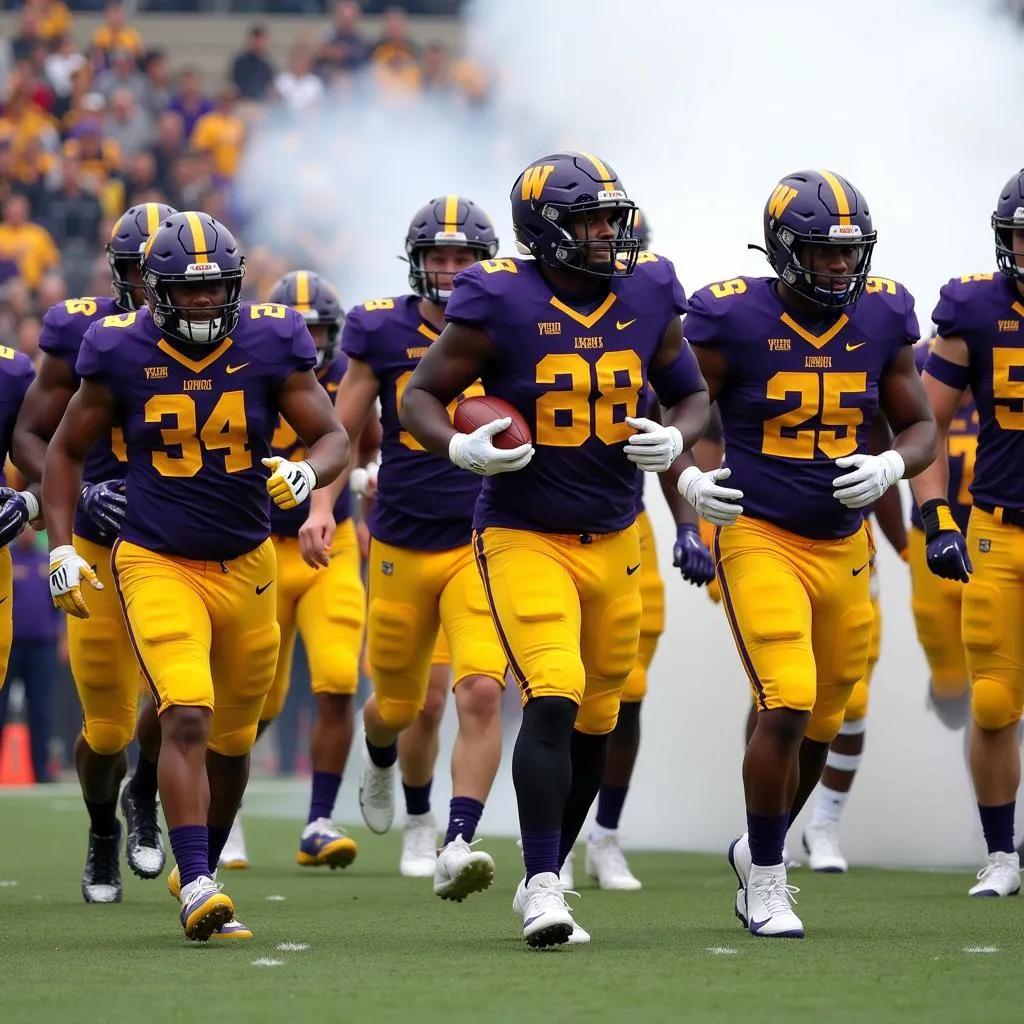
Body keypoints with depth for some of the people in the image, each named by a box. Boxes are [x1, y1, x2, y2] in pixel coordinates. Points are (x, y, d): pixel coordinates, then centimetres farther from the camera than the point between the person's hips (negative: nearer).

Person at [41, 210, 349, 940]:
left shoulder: (270, 346, -7)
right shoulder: (122, 353, -8)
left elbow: (334, 436, -3)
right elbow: (67, 450, 5)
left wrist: (308, 471, -26)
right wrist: (60, 548, -4)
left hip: (247, 565, 3)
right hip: (156, 565, -3)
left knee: (232, 738, 15)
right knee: (186, 719, -22)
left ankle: (200, 872, 36)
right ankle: (197, 889, -26)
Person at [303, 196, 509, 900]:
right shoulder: (383, 334, -2)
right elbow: (341, 431, 4)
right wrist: (320, 505, -8)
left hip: (483, 543, -1)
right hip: (403, 545, 1)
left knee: (480, 692, -21)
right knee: (403, 704, 16)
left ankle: (458, 846, -22)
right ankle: (380, 761, 52)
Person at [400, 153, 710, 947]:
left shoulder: (648, 297, 0)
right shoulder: (501, 303, -12)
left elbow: (693, 396, 12)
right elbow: (422, 395, -4)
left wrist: (676, 439, -10)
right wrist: (460, 448, -24)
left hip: (615, 539, 5)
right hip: (524, 538, -5)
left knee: (594, 721, 12)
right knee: (552, 700, -21)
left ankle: (545, 877, 28)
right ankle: (543, 888, -20)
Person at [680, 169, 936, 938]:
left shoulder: (881, 319, 0)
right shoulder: (733, 319, -12)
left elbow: (921, 427, 10)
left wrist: (890, 468, -11)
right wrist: (689, 479, -23)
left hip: (843, 547, 5)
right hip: (760, 537, -5)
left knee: (819, 727, 13)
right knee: (786, 708, -17)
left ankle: (760, 849, 40)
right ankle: (764, 878, 1)